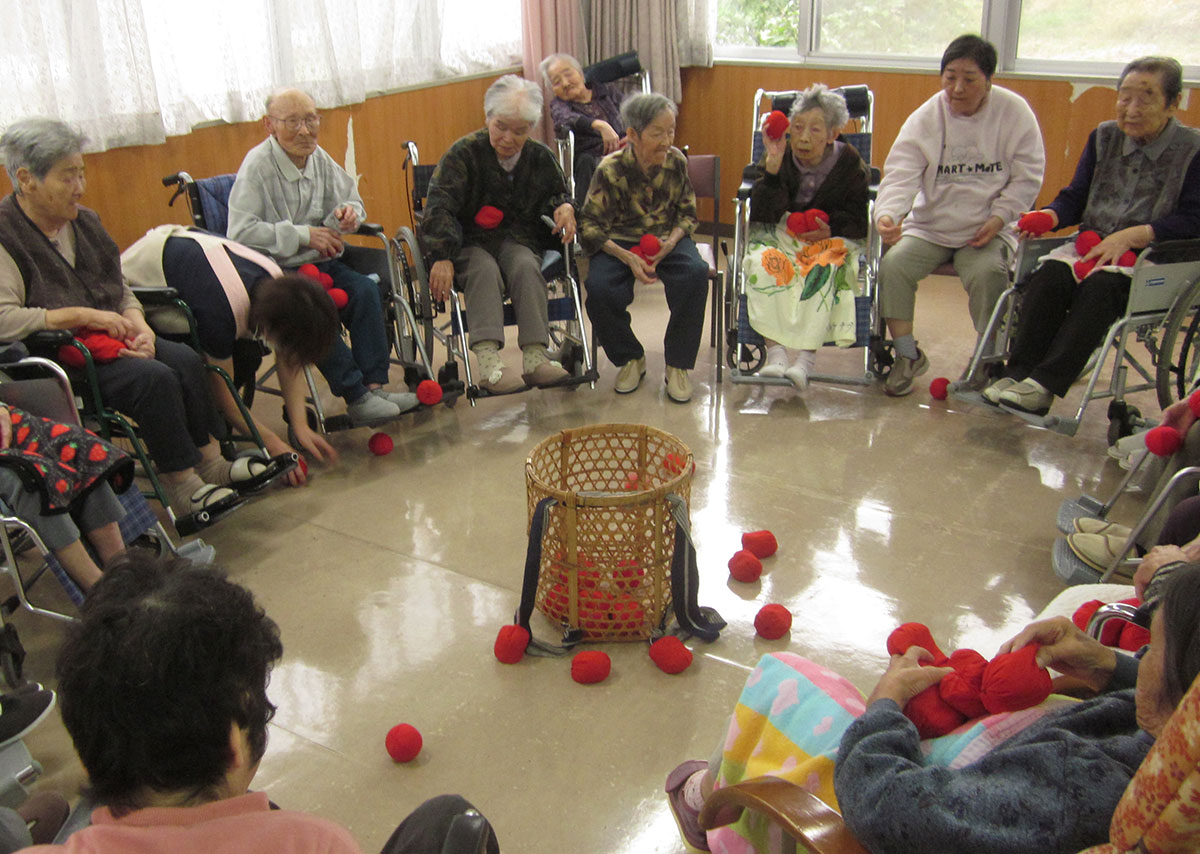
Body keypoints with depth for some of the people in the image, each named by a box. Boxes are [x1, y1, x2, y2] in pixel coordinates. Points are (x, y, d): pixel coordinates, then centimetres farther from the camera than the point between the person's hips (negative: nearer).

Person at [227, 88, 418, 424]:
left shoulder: (320, 159, 7)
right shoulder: (257, 166, -11)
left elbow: (350, 198, 22)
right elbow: (239, 233, -18)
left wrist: (348, 212, -5)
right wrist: (303, 235, -19)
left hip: (319, 261, 6)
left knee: (364, 289, -22)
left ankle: (374, 384, -23)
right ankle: (355, 396, -27)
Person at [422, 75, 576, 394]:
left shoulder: (540, 157, 8)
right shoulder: (464, 152, -4)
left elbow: (558, 194, 24)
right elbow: (439, 206, -12)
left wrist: (564, 207, -4)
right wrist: (442, 257, -26)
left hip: (518, 240, 3)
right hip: (470, 243, -2)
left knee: (526, 267, -32)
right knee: (485, 270, -35)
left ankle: (535, 357, -41)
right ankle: (488, 361, -50)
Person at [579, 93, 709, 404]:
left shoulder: (677, 161, -5)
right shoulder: (610, 169, -14)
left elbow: (688, 213, 6)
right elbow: (589, 226, -11)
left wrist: (671, 242, -16)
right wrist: (627, 258, -24)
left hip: (667, 238, 2)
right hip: (620, 242, -1)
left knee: (695, 273, -30)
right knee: (598, 287, -30)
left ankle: (678, 364, -13)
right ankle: (630, 359, -2)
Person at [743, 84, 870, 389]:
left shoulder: (850, 164, -1)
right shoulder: (779, 157, -2)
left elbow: (860, 221, 2)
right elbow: (763, 214, -15)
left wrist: (831, 229, -18)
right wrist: (773, 166, -27)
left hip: (831, 238, -1)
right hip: (779, 234, 1)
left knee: (824, 270, -35)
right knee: (763, 262, -32)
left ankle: (805, 360, -39)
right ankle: (776, 353, -38)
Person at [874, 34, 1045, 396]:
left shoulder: (1014, 112, -4)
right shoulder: (924, 118, -5)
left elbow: (1027, 177, 0)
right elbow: (900, 174, -16)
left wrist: (999, 218, -13)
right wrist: (887, 214, -36)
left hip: (988, 230, -1)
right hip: (928, 226, 2)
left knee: (987, 273, -30)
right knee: (892, 265, -21)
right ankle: (908, 354, -1)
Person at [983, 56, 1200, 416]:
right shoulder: (1104, 137, 14)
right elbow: (1075, 197, 12)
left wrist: (1133, 235, -21)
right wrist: (1047, 217, -11)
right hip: (1092, 247, 4)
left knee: (1100, 285, -35)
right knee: (1049, 275, -28)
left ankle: (1045, 384, -38)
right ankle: (1018, 374, -31)